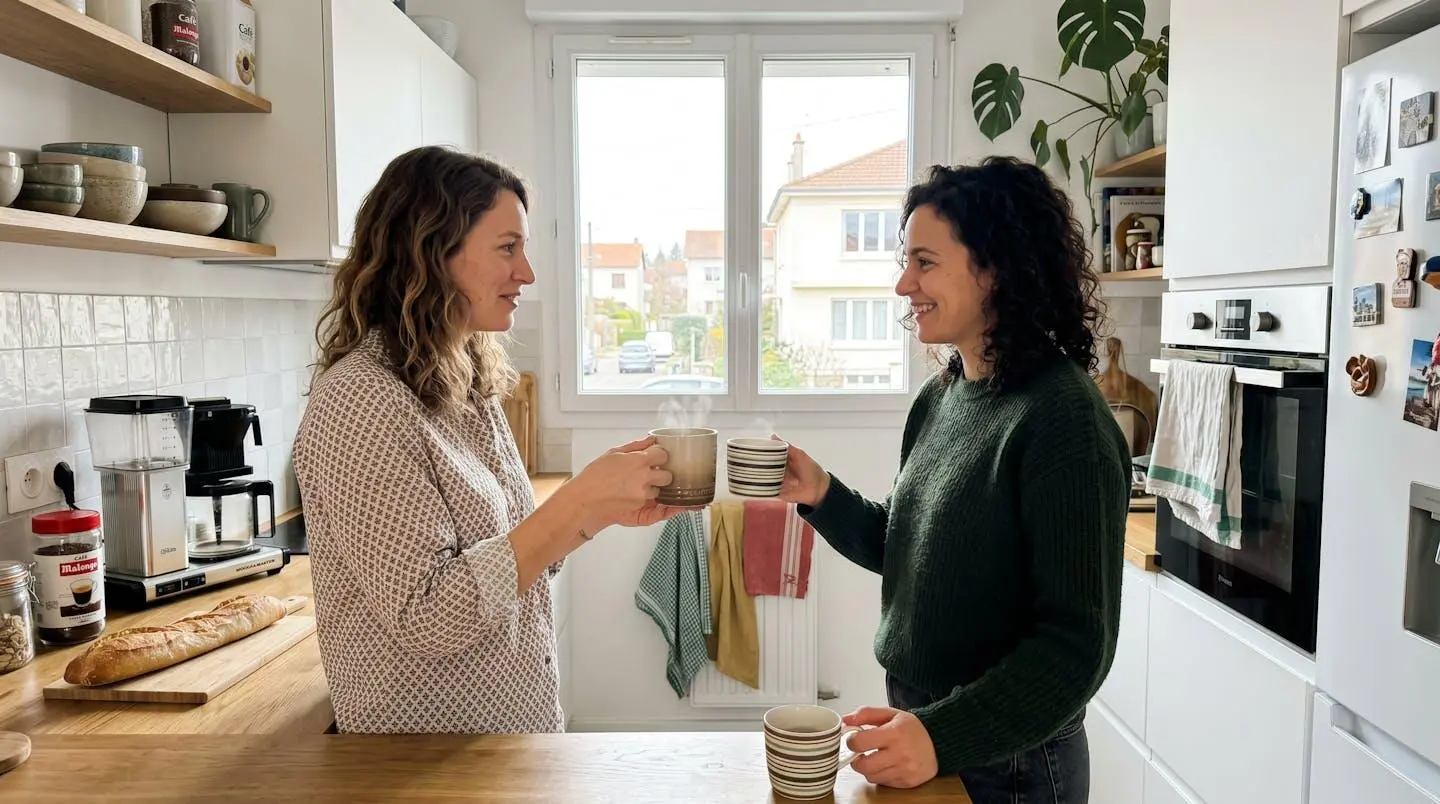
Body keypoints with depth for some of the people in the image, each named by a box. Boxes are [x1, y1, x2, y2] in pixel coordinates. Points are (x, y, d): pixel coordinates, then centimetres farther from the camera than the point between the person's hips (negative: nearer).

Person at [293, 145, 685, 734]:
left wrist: (603, 508, -6)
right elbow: (425, 617, -26)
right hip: (426, 739, -8)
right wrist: (578, 502, -28)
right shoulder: (359, 401, -22)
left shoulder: (466, 387, 3)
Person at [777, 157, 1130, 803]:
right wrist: (822, 497, -6)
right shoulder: (939, 398, 0)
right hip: (914, 726, 7)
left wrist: (944, 737, -27)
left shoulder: (1062, 418, -22)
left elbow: (1078, 642, -21)